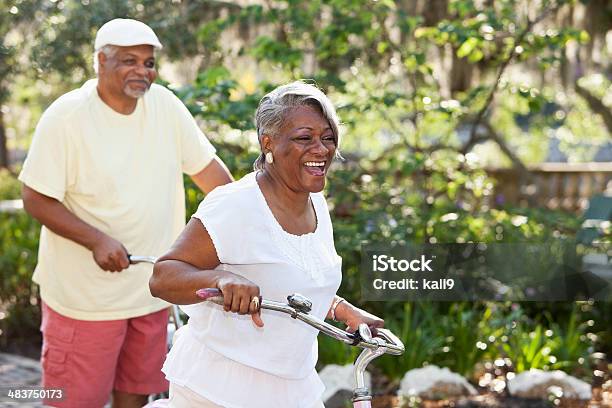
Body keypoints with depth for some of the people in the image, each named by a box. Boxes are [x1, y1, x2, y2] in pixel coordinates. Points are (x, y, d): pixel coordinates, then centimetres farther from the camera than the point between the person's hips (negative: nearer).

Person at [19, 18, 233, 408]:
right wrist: (97, 240, -26)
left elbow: (207, 168, 6)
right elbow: (37, 199, -13)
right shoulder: (66, 117, -15)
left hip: (150, 288, 5)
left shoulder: (165, 105, -1)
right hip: (86, 293, -5)